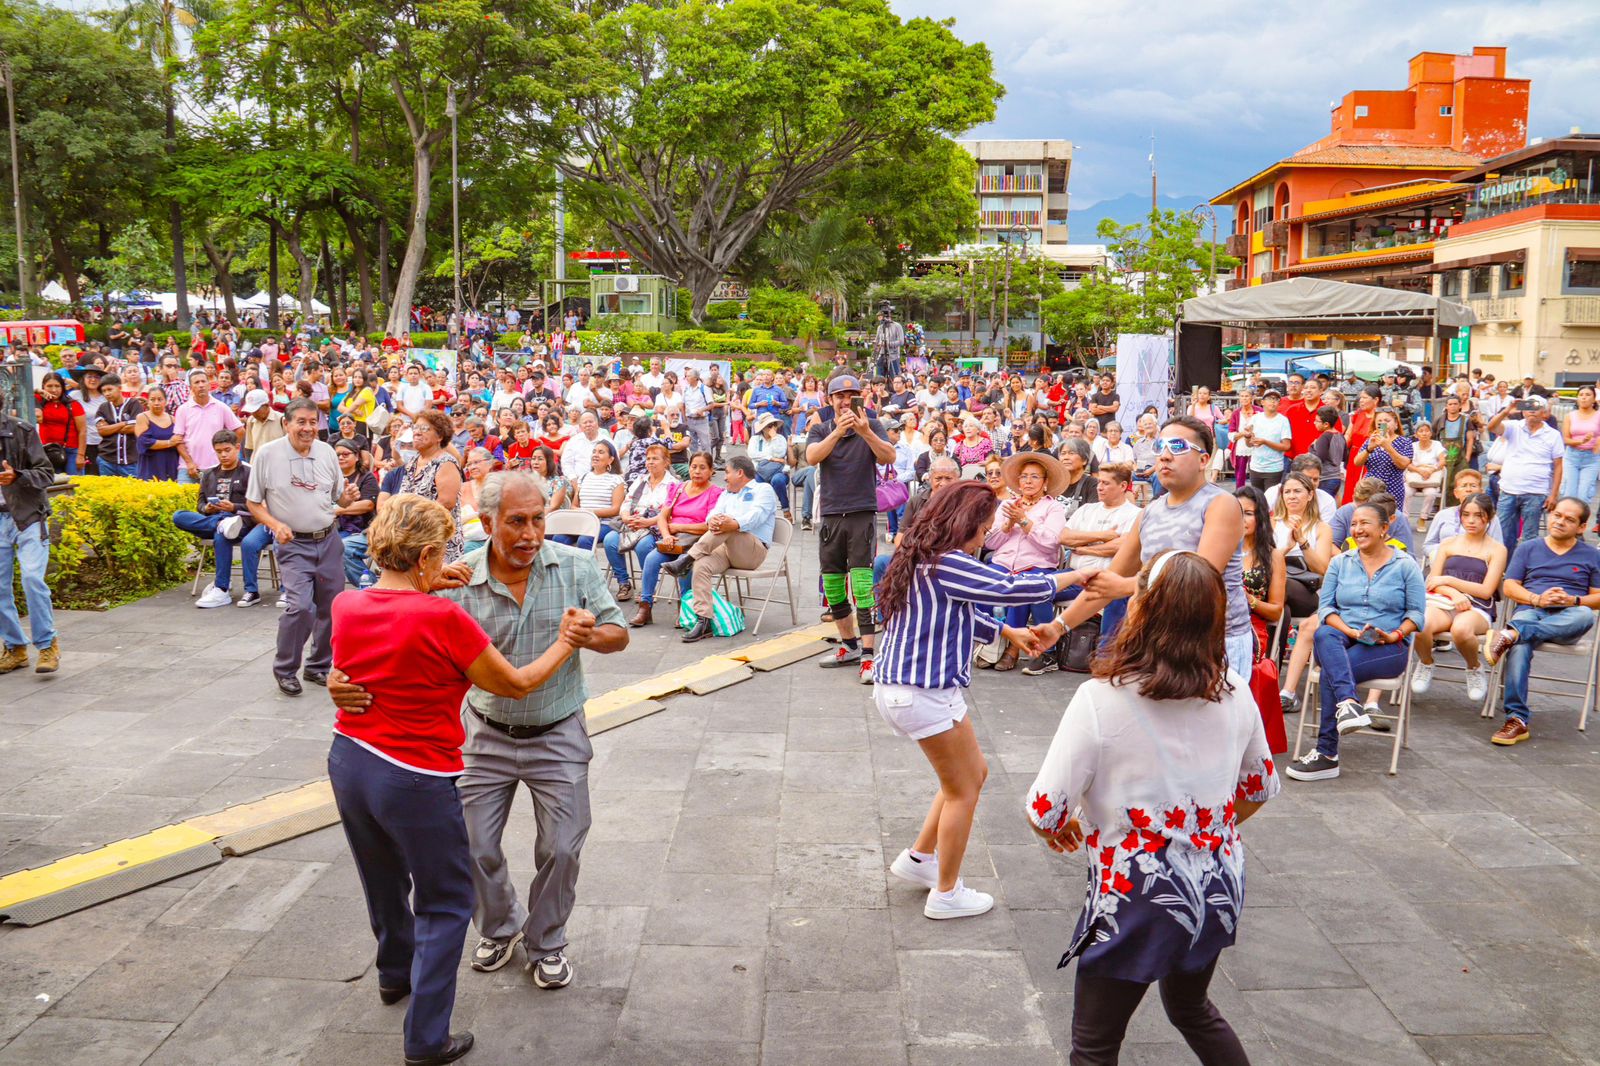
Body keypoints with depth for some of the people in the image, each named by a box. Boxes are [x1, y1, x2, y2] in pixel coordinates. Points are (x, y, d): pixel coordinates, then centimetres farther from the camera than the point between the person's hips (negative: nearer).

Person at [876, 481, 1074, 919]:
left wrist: (1007, 632, 22)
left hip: (900, 687, 10)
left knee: (975, 773, 22)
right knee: (963, 792, 7)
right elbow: (1012, 588, -18)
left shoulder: (923, 560, 10)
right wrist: (1071, 577, -4)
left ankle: (918, 858, 31)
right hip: (925, 694, -10)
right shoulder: (948, 564, -20)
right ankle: (946, 895, 20)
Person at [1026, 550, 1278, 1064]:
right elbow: (1260, 787, 10)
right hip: (1216, 890, 6)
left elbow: (1044, 811, -20)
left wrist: (1058, 829, 3)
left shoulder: (1100, 699, -22)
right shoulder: (1235, 694, -6)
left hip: (1136, 901, -5)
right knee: (1192, 1008, 32)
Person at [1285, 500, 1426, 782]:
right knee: (1324, 635, -36)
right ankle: (1347, 703, -55)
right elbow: (1325, 606, 6)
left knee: (1330, 672, -31)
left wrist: (1394, 635, -15)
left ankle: (1327, 753, -29)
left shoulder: (1405, 565, 7)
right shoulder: (1340, 563, 15)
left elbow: (1417, 612, 3)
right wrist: (1350, 631, -12)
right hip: (1342, 639, 3)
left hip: (1388, 648, -3)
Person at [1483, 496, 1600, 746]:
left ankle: (1513, 633, -48)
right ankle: (1517, 720, -41)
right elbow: (1509, 587, 11)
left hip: (1566, 621, 0)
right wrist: (1537, 599, -8)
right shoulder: (1528, 548, 20)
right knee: (1520, 646, -37)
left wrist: (1573, 600, -9)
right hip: (1530, 611, 0)